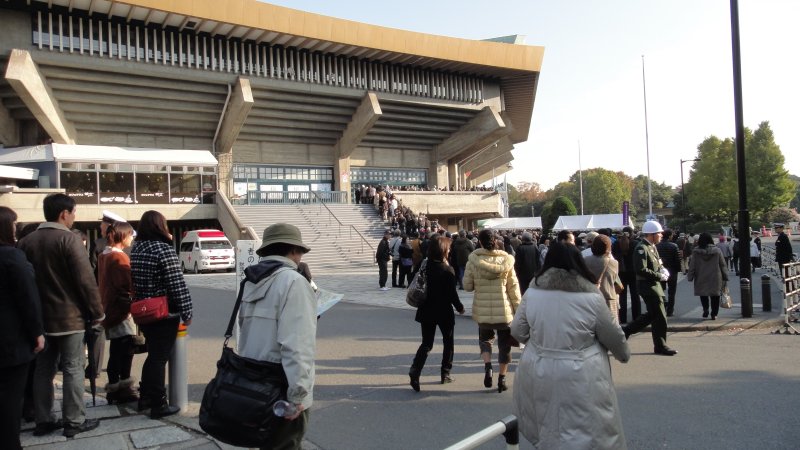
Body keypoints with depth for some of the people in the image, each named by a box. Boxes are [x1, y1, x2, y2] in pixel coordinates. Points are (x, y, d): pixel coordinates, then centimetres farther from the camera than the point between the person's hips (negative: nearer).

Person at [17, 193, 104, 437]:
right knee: (72, 369, 1)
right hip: (69, 316, -7)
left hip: (39, 316, 7)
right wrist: (96, 312, -9)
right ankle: (74, 421, 6)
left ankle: (43, 420, 21)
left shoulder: (26, 241, 8)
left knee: (43, 369, 14)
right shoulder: (68, 239, -14)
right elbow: (86, 280, -18)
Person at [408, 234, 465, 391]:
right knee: (448, 342, 17)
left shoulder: (425, 266, -3)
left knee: (426, 343, 9)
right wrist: (460, 307, 2)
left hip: (427, 311, 4)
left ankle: (415, 370, -11)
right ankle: (446, 374, 23)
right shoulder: (448, 270, -15)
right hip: (444, 312, -4)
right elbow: (452, 293, -12)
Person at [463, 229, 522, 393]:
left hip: (482, 311, 0)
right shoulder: (506, 260, -6)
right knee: (504, 344, 15)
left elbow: (467, 286, -2)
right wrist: (518, 310, 5)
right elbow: (513, 288, -3)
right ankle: (502, 378, 20)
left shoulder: (473, 261, -9)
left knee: (485, 339, 21)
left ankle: (487, 366, -3)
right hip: (504, 310, 0)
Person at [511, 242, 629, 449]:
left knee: (547, 430, 20)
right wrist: (624, 354, 23)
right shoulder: (591, 297, -10)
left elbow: (517, 332, 6)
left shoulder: (532, 292, -3)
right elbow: (612, 336, 2)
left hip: (537, 374, 3)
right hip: (580, 378, -3)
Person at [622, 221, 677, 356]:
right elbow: (641, 270, -25)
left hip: (654, 285, 10)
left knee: (652, 314, 15)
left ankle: (626, 330, 22)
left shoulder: (652, 247, 13)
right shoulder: (641, 248, -18)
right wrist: (659, 276, -18)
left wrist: (662, 270, 2)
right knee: (660, 316, -3)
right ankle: (660, 347, 9)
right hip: (647, 286, -10)